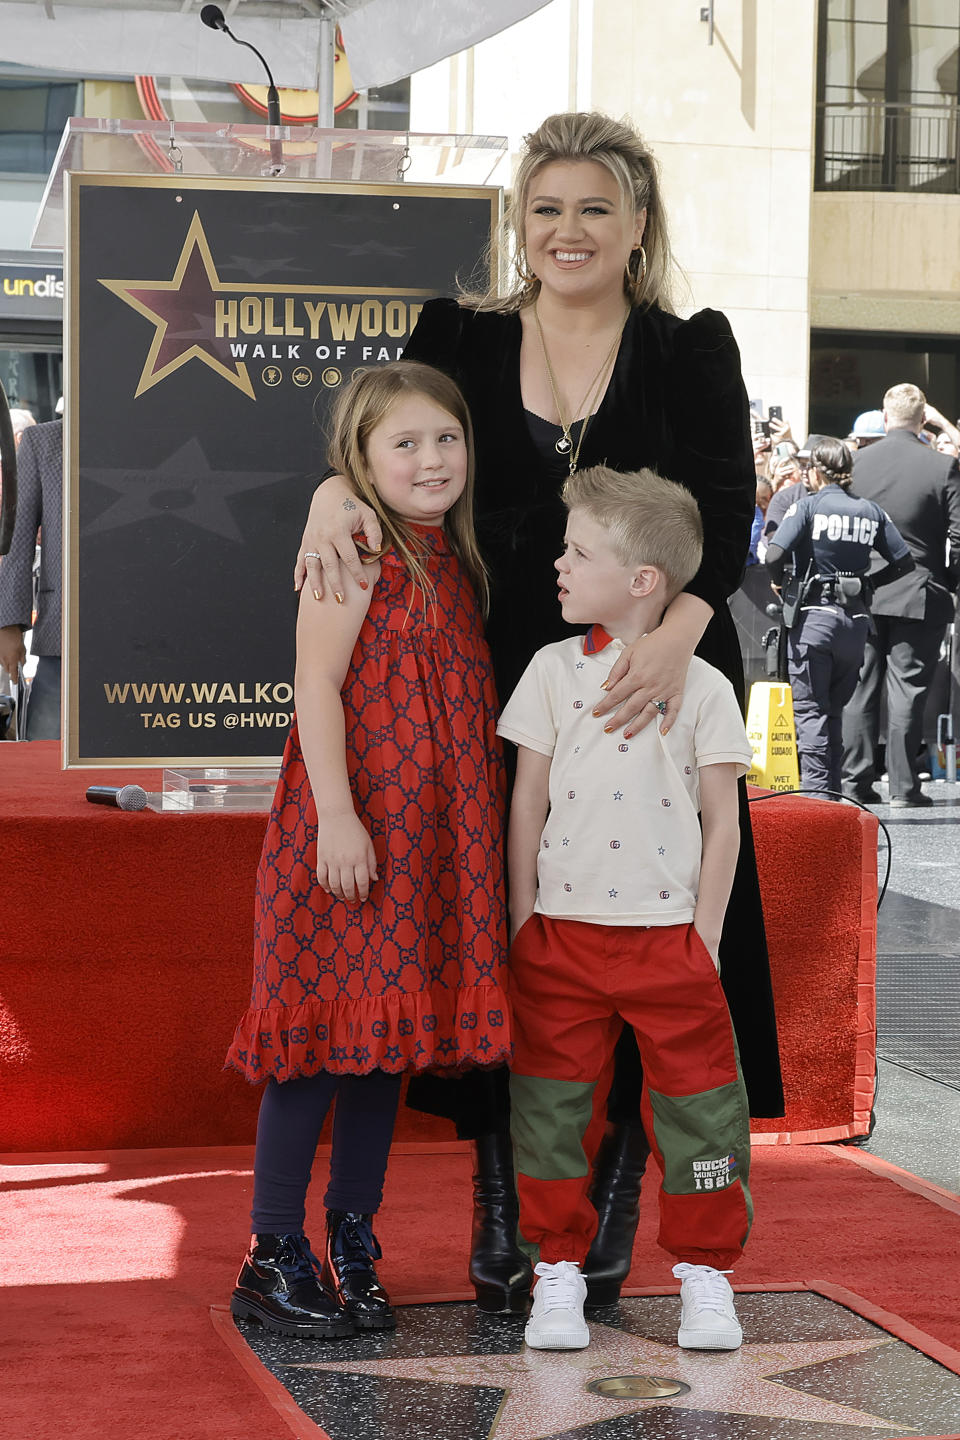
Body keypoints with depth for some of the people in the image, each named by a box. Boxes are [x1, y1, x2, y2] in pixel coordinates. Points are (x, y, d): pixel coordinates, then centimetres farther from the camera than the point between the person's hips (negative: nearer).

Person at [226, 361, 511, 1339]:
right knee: (325, 1030, -4)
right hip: (350, 833, -7)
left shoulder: (453, 558, 13)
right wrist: (336, 816, -21)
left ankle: (353, 1246, 22)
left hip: (430, 838, 7)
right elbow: (316, 685, -14)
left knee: (390, 1035, 11)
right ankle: (272, 1258, 6)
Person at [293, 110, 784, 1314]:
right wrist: (336, 489, -23)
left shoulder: (691, 352, 3)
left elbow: (726, 515, -6)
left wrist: (674, 635, -25)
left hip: (649, 694, -1)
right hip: (500, 697, 1)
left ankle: (606, 1228, 15)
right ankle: (501, 1226, 13)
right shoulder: (462, 340, 8)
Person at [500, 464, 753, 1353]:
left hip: (668, 936, -2)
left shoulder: (702, 686, -3)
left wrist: (703, 940, -4)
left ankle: (706, 1275, 17)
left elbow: (722, 822, 0)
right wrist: (523, 922, 2)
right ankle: (559, 1273, 17)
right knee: (549, 1106, 4)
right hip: (562, 932, 2)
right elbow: (528, 802, 6)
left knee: (697, 1105, 2)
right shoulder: (554, 670, 4)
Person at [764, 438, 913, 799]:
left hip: (812, 615, -4)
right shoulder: (871, 511, 8)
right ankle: (833, 792, 16)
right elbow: (904, 561, 7)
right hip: (855, 618, 4)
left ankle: (816, 791, -9)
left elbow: (774, 556, -16)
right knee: (835, 708, 15)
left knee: (810, 709, -1)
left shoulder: (809, 506, -5)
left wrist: (780, 581, 3)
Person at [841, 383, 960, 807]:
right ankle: (903, 786, 1)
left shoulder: (855, 462, -2)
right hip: (919, 596, -2)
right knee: (907, 689, 1)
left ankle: (856, 781, 11)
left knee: (860, 688, 9)